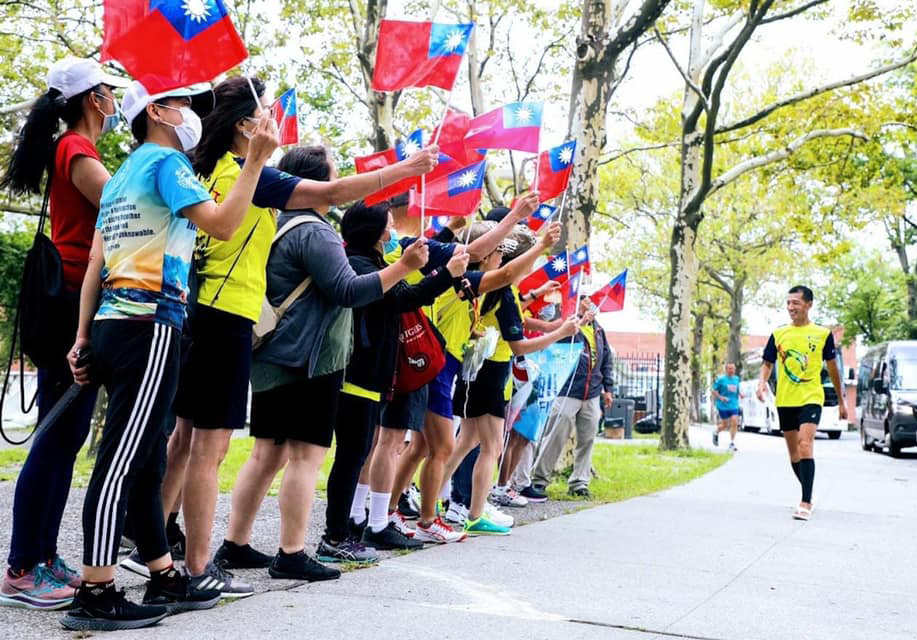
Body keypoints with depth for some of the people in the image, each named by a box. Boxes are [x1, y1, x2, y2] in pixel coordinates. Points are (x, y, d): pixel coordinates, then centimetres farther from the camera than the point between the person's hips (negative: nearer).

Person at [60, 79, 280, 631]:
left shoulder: (122, 176, 22)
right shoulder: (166, 161, -3)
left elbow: (95, 265, 17)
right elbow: (222, 224, -17)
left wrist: (84, 336, 15)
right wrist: (257, 158, -13)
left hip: (113, 323, 10)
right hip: (150, 326, -9)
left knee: (147, 459, 12)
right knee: (122, 461, -9)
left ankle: (165, 580, 19)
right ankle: (95, 596, -6)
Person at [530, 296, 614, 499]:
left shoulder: (598, 329, 16)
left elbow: (606, 358, 22)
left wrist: (608, 388, 19)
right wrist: (580, 324, -23)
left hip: (592, 395, 6)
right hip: (569, 392, -6)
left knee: (587, 440, 7)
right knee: (555, 438, -5)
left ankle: (579, 482, 16)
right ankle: (539, 480, 4)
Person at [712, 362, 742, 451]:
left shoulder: (736, 379, 10)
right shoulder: (721, 379, -5)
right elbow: (714, 391, -3)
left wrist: (740, 394, 2)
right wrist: (720, 397, -18)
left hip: (734, 406, 4)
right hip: (723, 406, -4)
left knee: (734, 423, -10)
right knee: (725, 425, 4)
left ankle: (732, 443, -3)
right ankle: (716, 433, 36)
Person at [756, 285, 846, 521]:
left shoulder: (822, 334, 0)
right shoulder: (778, 334, 6)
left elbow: (832, 368, 8)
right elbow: (768, 363, 11)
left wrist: (841, 401, 13)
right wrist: (762, 382, -11)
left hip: (811, 398, -4)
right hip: (785, 400, 4)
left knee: (805, 446, -20)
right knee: (793, 452, 12)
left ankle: (805, 503, -21)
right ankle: (807, 494, 31)